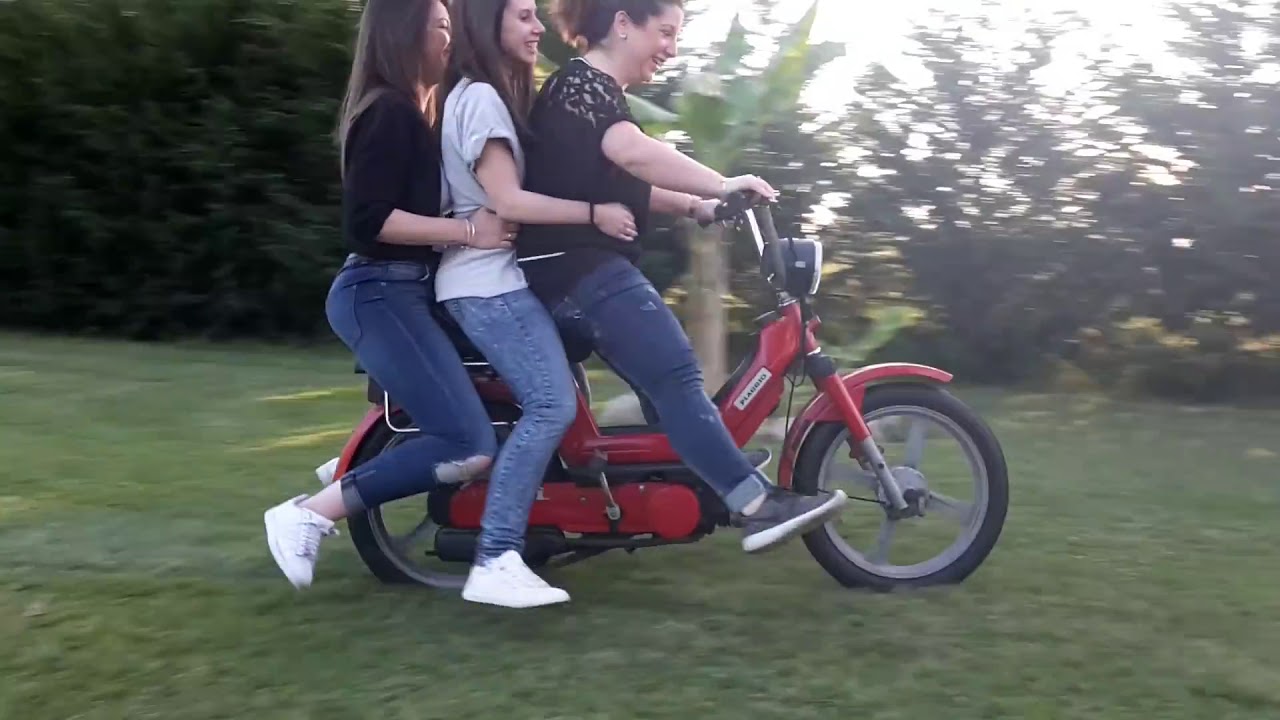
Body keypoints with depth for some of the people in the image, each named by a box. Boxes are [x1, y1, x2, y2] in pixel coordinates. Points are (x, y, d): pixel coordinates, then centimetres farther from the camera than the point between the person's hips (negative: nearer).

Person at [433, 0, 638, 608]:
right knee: (552, 404, -21)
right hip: (490, 282, -11)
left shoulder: (495, 95, 20)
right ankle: (496, 563, -22)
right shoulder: (480, 97, -13)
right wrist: (595, 213, -19)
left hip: (493, 280, 11)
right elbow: (507, 202, -21)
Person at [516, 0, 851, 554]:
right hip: (577, 265, -11)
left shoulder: (598, 92, 23)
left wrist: (696, 205, 13)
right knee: (676, 376, -20)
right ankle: (756, 505, -25)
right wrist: (722, 184, -28)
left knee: (663, 382, 14)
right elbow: (634, 153, -28)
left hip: (583, 269, 11)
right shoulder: (580, 81, -10)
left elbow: (621, 186, 24)